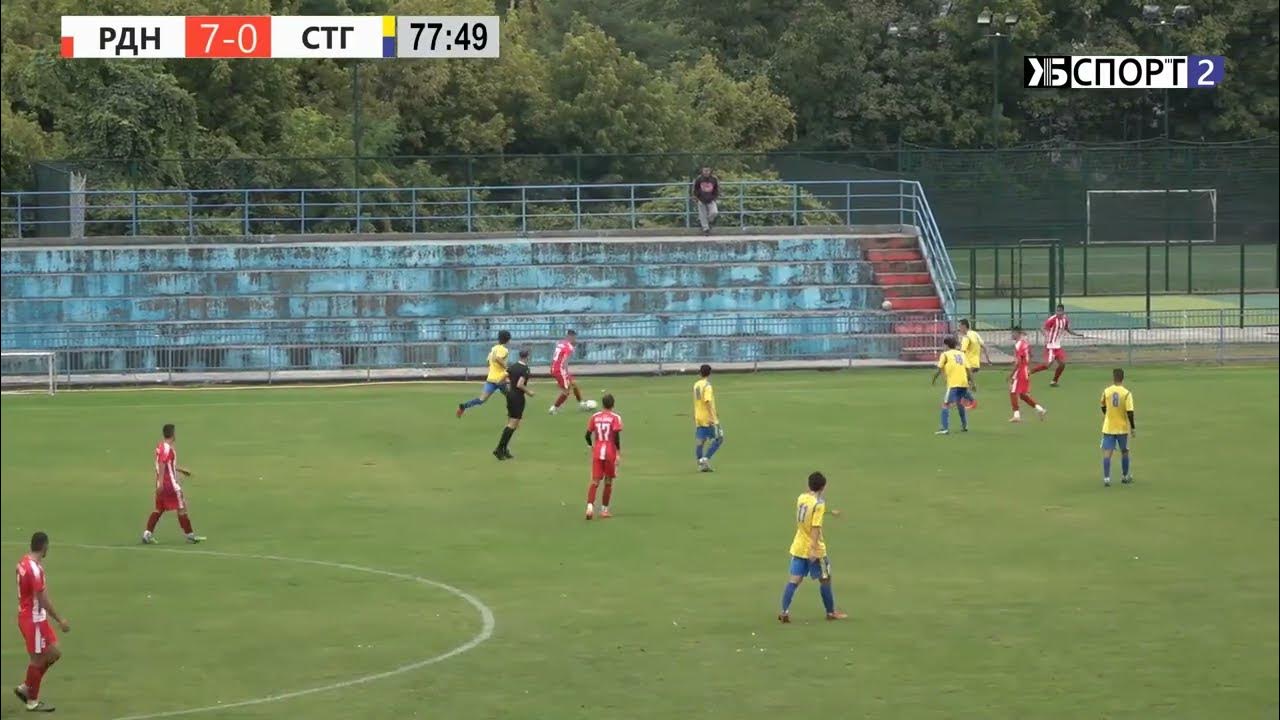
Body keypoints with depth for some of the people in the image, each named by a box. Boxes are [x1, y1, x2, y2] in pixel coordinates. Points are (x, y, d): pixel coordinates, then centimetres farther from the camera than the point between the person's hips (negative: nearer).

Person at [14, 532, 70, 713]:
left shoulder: (24, 562, 6)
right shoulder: (35, 569, -23)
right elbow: (43, 600, -23)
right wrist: (60, 620, -17)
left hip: (33, 617, 9)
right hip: (34, 619, -9)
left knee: (53, 653, 14)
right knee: (37, 658, 2)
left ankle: (26, 688, 19)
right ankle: (32, 701, 12)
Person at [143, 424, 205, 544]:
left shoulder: (160, 445, 13)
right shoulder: (167, 448, -17)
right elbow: (162, 465, -24)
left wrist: (181, 470, 34)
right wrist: (161, 482, -29)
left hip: (162, 483, 9)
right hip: (170, 483, -9)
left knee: (159, 509, 11)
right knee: (181, 507, 0)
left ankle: (148, 534, 4)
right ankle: (190, 535, 5)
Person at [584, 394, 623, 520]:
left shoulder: (595, 417, 5)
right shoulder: (615, 418, -5)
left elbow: (588, 435, 6)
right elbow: (617, 437, -13)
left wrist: (592, 446, 25)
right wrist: (618, 454, -5)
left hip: (597, 453, 2)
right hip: (610, 453, -2)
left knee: (595, 482, -2)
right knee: (608, 482, 12)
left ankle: (590, 506, -24)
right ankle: (604, 510, 17)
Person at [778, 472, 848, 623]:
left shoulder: (801, 498, 6)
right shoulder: (819, 503, -17)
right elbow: (816, 527, -23)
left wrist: (828, 512, 40)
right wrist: (814, 548, -27)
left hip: (798, 547, 6)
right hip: (814, 549, -6)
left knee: (794, 579, 3)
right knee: (825, 579, 10)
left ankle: (785, 611, -8)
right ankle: (831, 612, 20)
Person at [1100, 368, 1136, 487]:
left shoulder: (1106, 391, -4)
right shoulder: (1126, 393, -12)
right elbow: (1130, 412, -15)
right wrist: (1133, 428, -5)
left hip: (1108, 428, 1)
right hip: (1122, 428, -1)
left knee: (1107, 453, -2)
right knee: (1124, 452, 18)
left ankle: (1106, 478, -14)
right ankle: (1125, 476, 30)